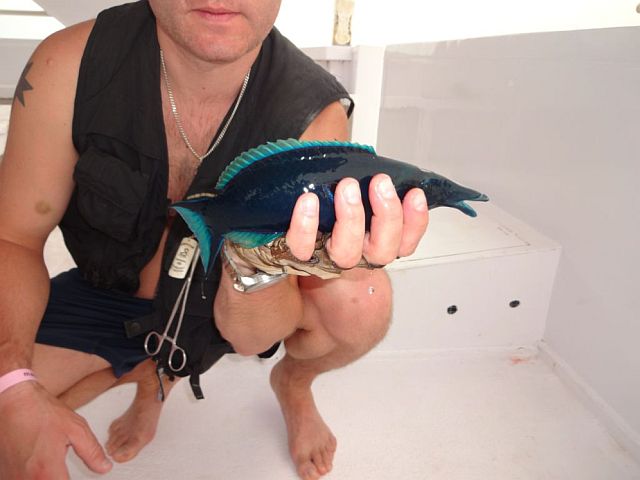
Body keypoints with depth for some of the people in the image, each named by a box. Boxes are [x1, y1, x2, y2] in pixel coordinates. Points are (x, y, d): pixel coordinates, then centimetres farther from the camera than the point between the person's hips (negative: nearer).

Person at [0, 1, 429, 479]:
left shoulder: (314, 115, -27)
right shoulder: (70, 63, -22)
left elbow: (251, 336, -28)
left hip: (234, 300, -1)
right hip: (112, 294, 2)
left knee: (364, 299, -29)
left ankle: (292, 382, 10)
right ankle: (150, 372, 16)